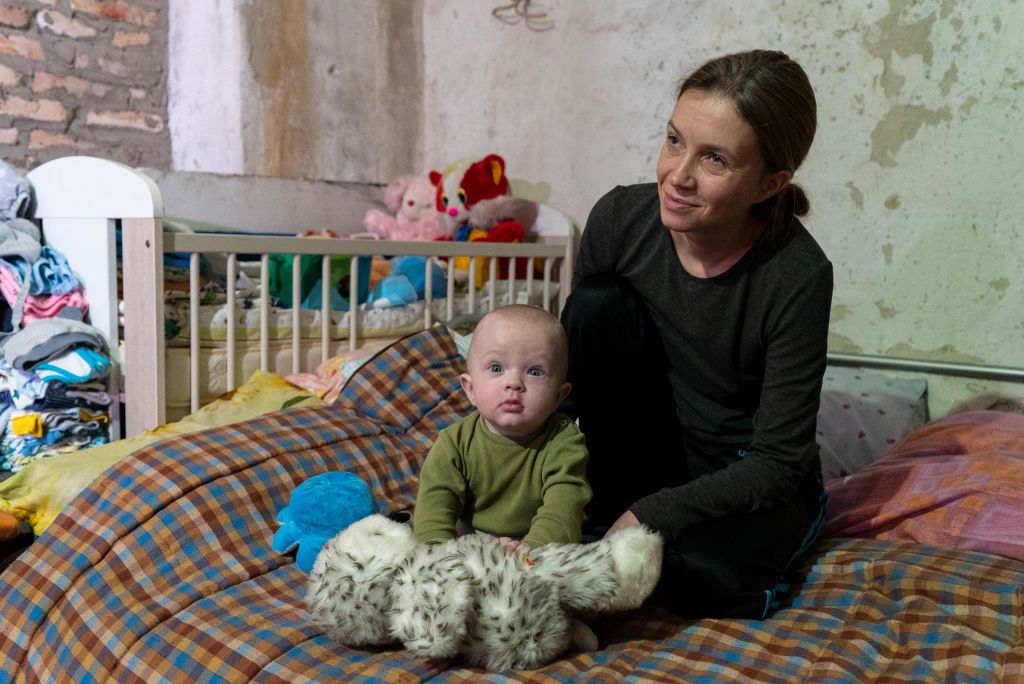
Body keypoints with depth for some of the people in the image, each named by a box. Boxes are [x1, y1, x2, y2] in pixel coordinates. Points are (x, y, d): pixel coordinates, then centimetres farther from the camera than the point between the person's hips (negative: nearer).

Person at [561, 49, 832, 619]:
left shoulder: (797, 277, -25)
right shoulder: (620, 218, -16)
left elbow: (778, 461, -20)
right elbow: (576, 345, -2)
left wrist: (652, 515, -27)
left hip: (749, 481, -3)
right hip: (654, 450, 4)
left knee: (701, 579, -35)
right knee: (598, 301, -21)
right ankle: (616, 512, -9)